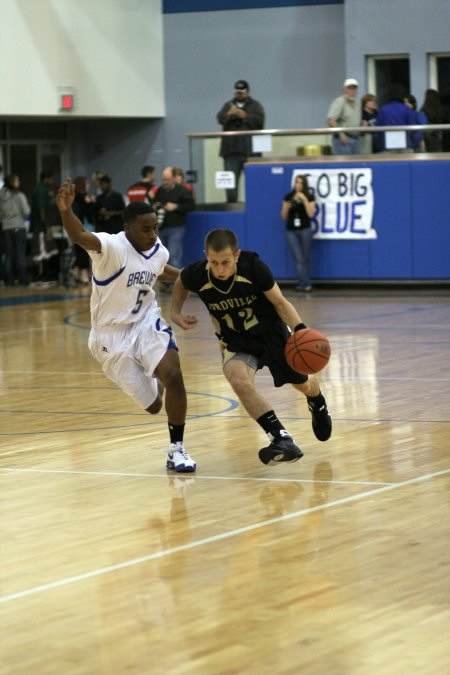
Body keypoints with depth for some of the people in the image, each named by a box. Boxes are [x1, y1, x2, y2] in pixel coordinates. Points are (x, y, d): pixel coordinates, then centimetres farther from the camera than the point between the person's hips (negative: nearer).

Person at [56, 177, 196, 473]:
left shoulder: (158, 250, -3)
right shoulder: (113, 246, -23)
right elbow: (80, 236, -45)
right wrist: (66, 210, -65)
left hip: (147, 323, 4)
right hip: (113, 335, -4)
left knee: (173, 376, -23)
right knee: (152, 405, 1)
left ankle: (177, 450, -6)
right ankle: (156, 381, 41)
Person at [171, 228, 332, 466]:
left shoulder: (253, 266, -30)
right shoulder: (196, 275, -25)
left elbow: (280, 302, -15)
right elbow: (180, 284, 3)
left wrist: (301, 331, -28)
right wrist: (176, 313, -9)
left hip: (271, 331, 0)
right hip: (235, 341, 0)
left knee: (302, 384, 21)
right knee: (240, 382, -32)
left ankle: (318, 404, 60)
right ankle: (282, 440, -27)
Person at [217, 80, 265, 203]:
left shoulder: (255, 105, 9)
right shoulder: (228, 105, 17)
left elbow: (260, 120, -7)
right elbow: (220, 118, -1)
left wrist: (245, 116, -13)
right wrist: (229, 114, -20)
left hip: (249, 149, -2)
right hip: (231, 149, 2)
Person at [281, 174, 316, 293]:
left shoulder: (309, 197, 1)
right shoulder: (288, 197, 5)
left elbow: (310, 214, -11)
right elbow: (283, 217, 7)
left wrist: (304, 200, -16)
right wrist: (287, 207, -13)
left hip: (305, 230, -1)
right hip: (291, 231, 1)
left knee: (306, 258, 4)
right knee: (298, 259, -7)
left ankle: (304, 284, 11)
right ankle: (305, 284, -11)